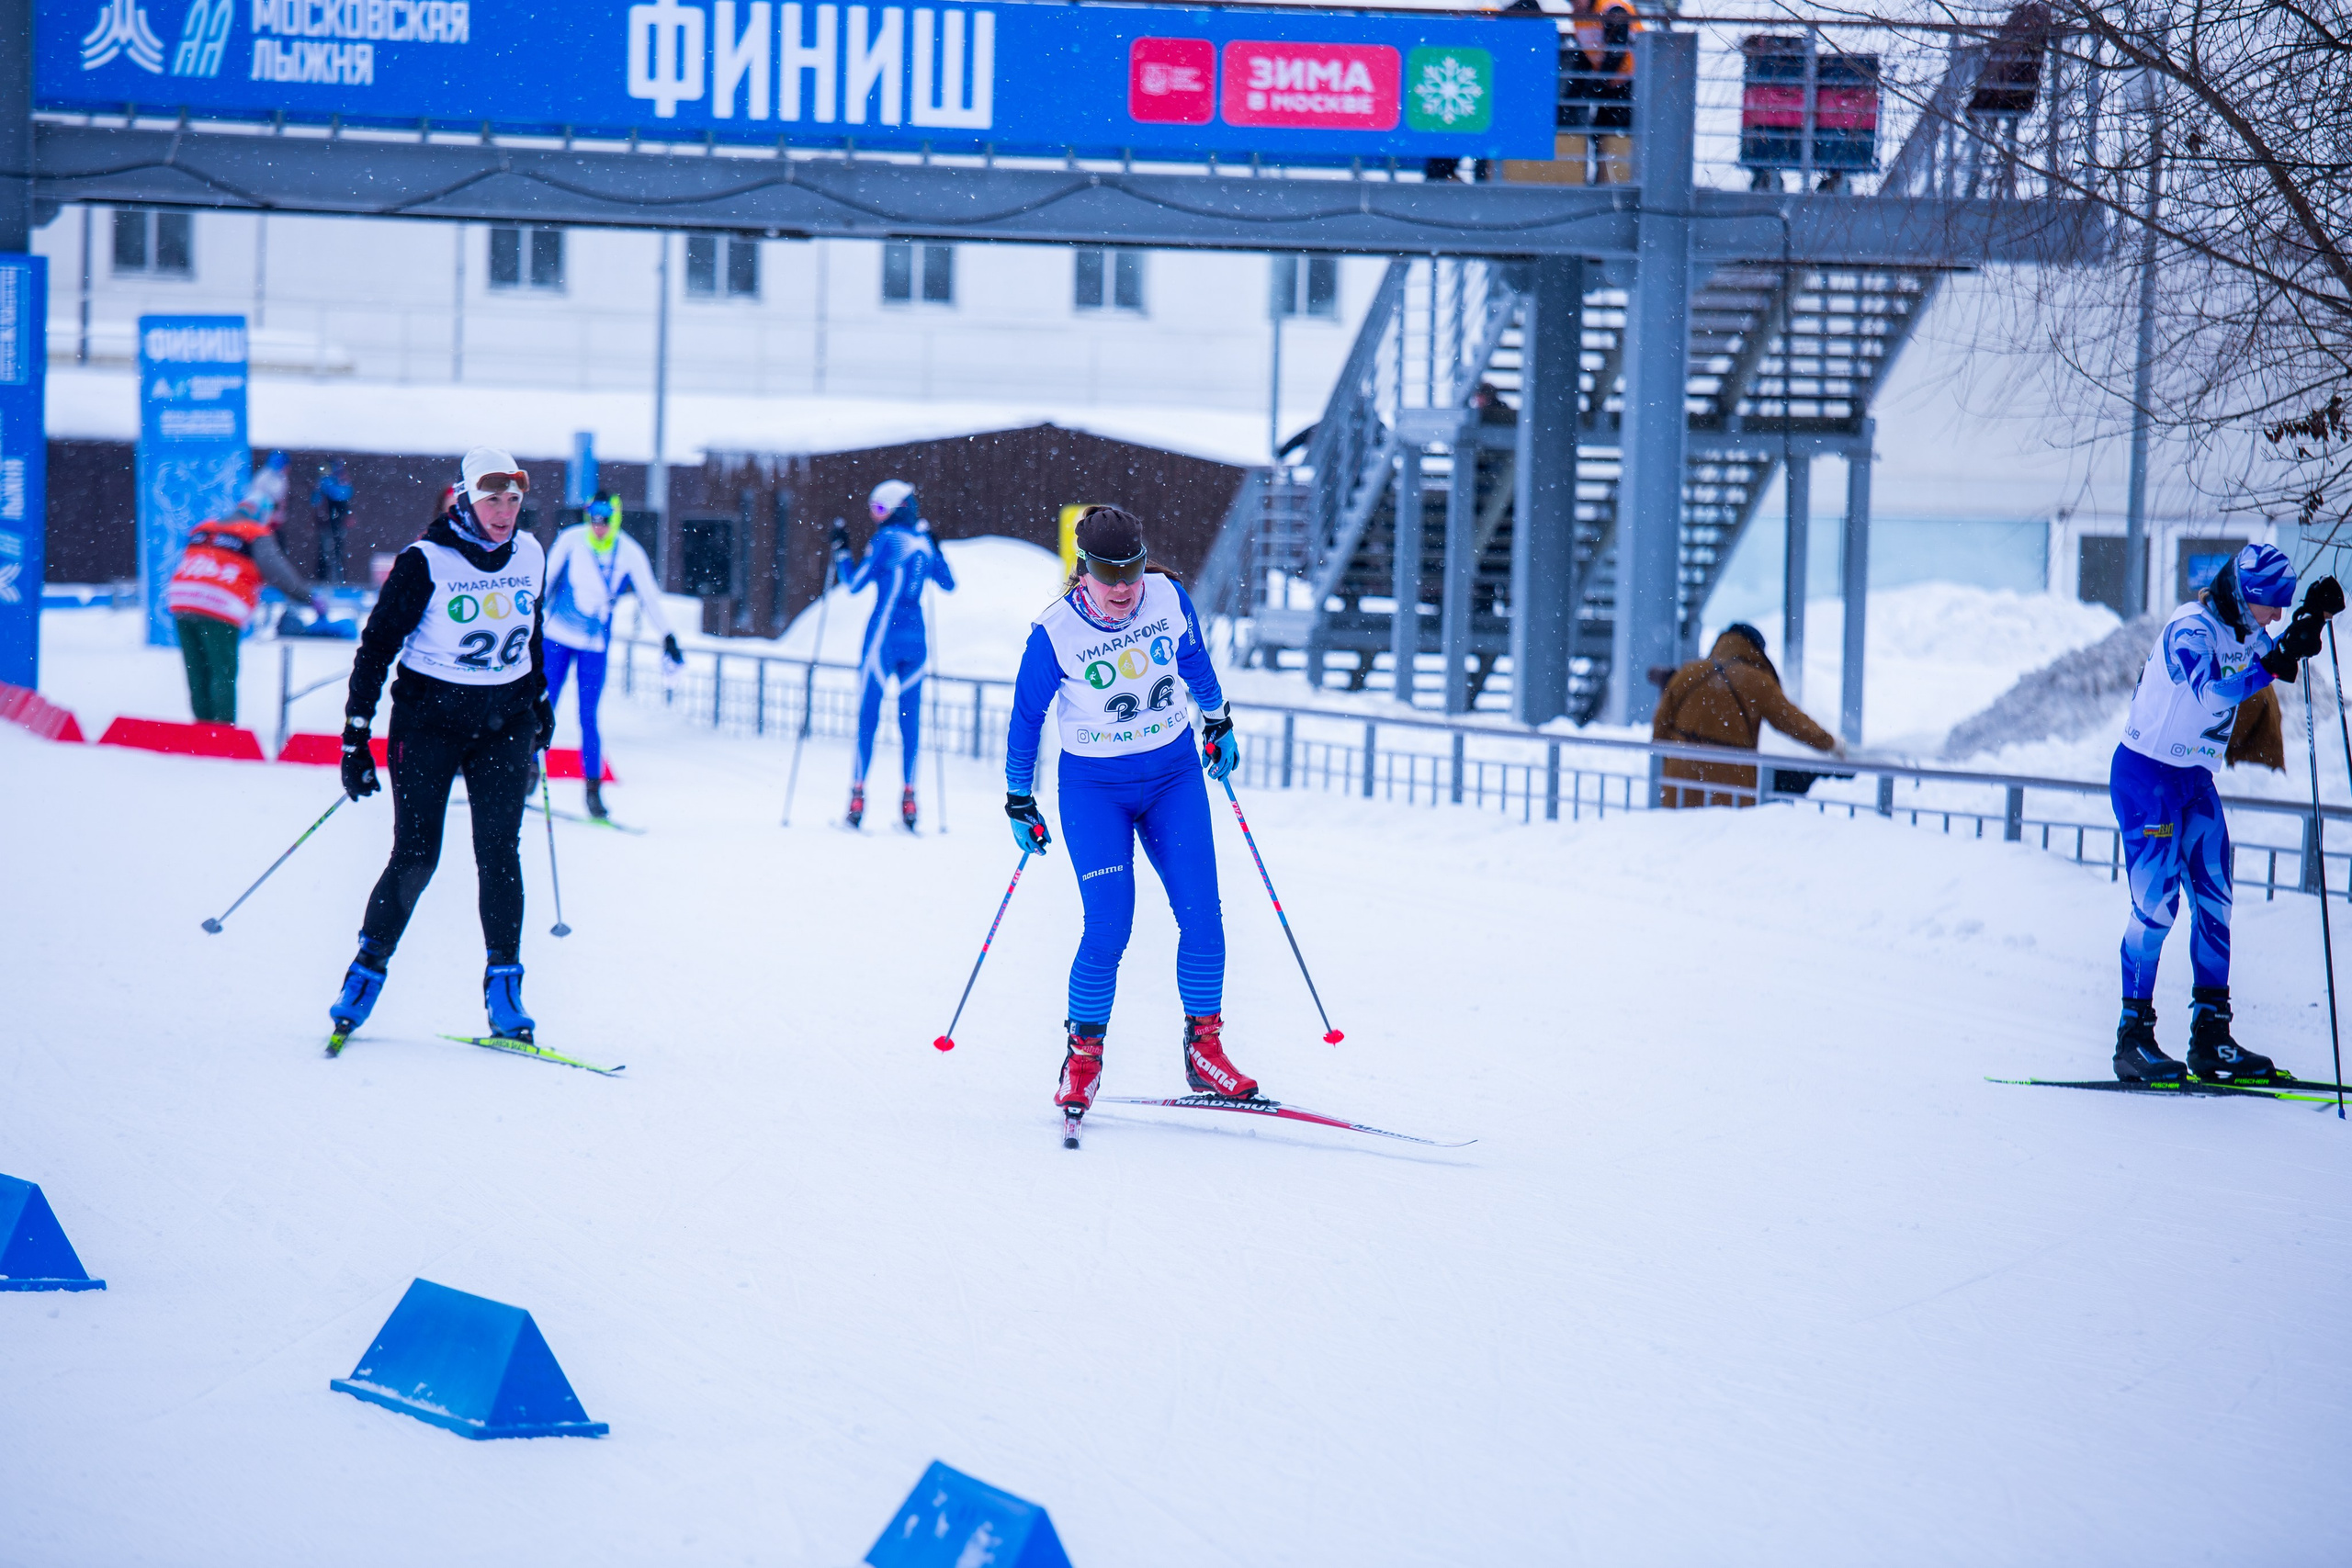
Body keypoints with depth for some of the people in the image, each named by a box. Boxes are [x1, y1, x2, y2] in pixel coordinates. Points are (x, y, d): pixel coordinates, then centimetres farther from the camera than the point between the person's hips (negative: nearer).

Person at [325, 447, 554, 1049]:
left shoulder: (528, 557, 4)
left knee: (499, 853, -6)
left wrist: (540, 703, 28)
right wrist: (355, 739, -11)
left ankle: (504, 989, -2)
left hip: (505, 722, 4)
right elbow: (377, 644, -9)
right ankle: (367, 970, 10)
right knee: (415, 857, -7)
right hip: (430, 717, -3)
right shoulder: (425, 563, -12)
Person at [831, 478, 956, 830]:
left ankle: (858, 793, -3)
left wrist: (840, 550, 5)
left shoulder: (888, 539, -9)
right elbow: (949, 585, 23)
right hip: (917, 638, 5)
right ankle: (909, 797, 4)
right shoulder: (924, 542, 9)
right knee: (910, 718, 8)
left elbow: (854, 583, -7)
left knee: (868, 714, 0)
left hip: (884, 635, -5)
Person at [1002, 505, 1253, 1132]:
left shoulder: (1169, 599, -8)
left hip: (1174, 774, 3)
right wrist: (1019, 802, 4)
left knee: (1202, 918, -6)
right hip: (1094, 787, -3)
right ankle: (1082, 1057, 3)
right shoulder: (1055, 633, -16)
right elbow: (1026, 717, -2)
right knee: (1108, 929, -13)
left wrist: (1219, 723, 25)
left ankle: (1204, 1050, 6)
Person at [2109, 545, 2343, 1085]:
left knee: (2213, 905, 5)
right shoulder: (2190, 629, -22)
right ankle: (2133, 1037, -4)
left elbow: (2276, 664, 20)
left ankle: (2210, 1037, 8)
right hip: (2146, 776, -9)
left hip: (2195, 778, 9)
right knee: (2156, 904, -10)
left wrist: (2311, 620, 3)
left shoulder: (2241, 630, 4)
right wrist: (2275, 662, -47)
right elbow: (2212, 690, -39)